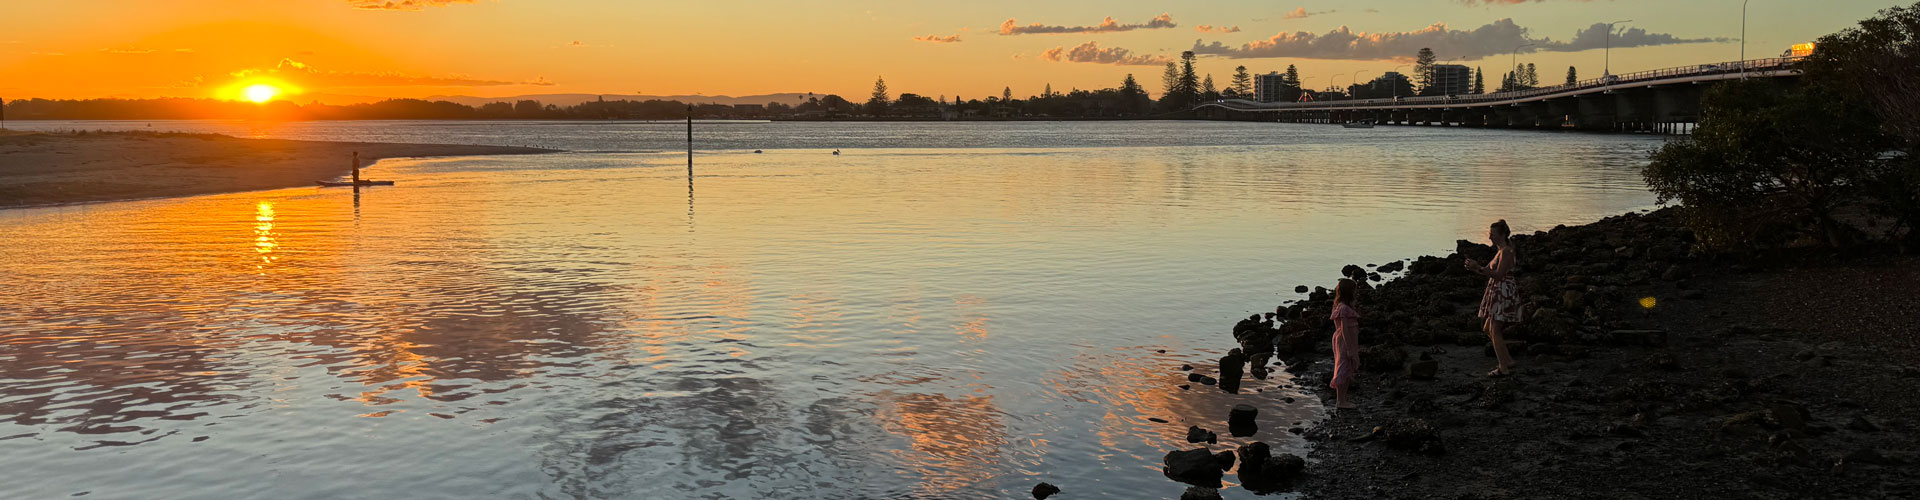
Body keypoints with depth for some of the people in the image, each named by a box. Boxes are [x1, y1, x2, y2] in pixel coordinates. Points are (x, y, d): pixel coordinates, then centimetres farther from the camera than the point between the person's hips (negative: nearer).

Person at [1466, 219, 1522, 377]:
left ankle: (1504, 368, -4)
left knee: (1494, 331, -8)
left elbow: (1498, 275, -22)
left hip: (1504, 294, -10)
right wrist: (1475, 269, 7)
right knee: (1488, 329, 14)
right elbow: (1491, 274, 19)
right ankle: (1508, 361, 20)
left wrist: (1478, 267, -22)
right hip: (1497, 293, 10)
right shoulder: (1500, 251, 16)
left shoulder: (1506, 252, -14)